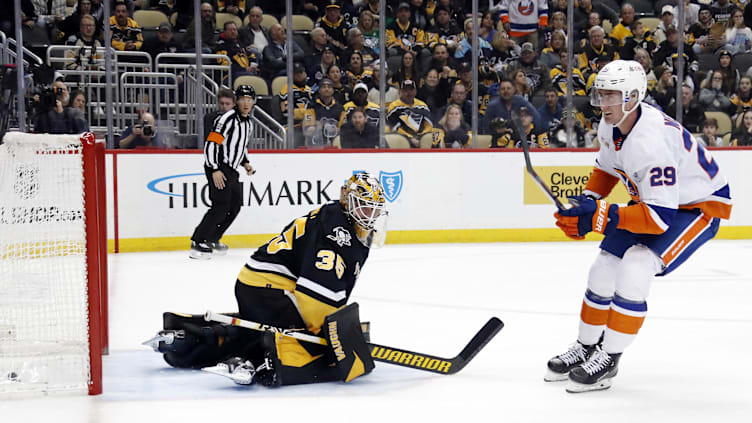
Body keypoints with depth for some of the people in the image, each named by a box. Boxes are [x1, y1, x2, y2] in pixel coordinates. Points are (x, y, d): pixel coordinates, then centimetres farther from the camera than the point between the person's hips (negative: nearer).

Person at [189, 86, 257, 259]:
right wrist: (215, 170, -24)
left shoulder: (248, 123, 14)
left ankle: (211, 240, 25)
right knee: (221, 206, -18)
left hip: (231, 170, 10)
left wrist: (245, 163, 12)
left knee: (235, 205, 13)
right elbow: (210, 144, -20)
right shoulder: (227, 119, -15)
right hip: (218, 168, -10)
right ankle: (197, 243, -17)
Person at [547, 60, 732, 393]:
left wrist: (598, 216, -38)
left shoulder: (652, 141, -37)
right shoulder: (611, 125, -10)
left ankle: (608, 358, -11)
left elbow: (660, 218, -38)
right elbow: (607, 166, 12)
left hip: (700, 205, -9)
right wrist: (586, 202, -3)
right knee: (605, 267, 5)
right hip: (652, 198, 9)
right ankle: (586, 346, 25)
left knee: (635, 268, -25)